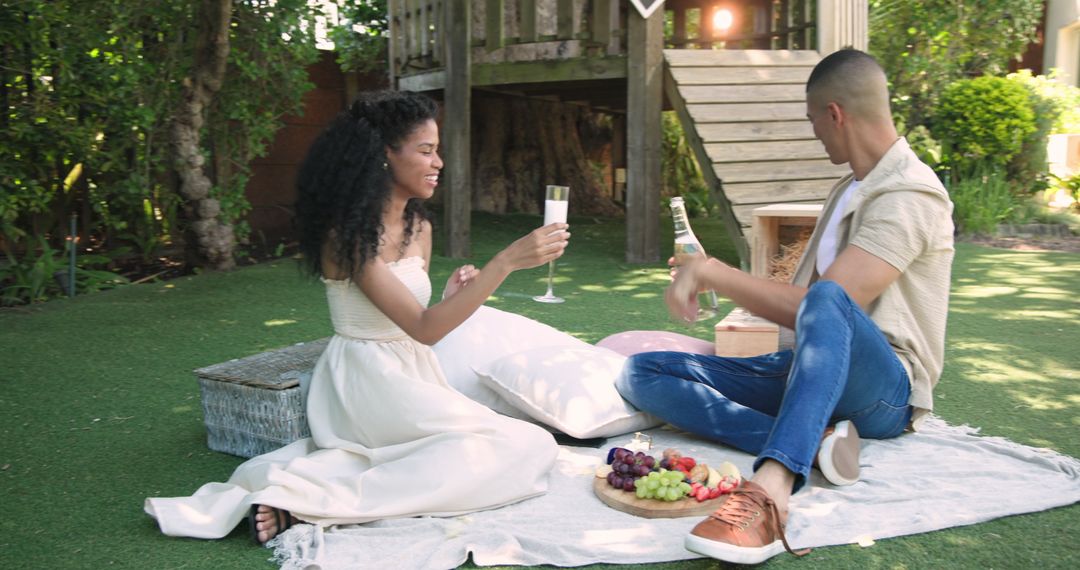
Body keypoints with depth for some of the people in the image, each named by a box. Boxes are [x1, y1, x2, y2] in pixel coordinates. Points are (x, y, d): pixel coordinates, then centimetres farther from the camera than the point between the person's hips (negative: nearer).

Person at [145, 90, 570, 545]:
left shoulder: (419, 228, 9)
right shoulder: (348, 235, -16)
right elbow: (422, 329, -22)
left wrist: (450, 298, -2)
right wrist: (506, 262, -28)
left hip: (410, 373, 9)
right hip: (365, 382, -9)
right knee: (525, 446, -17)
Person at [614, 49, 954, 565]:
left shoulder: (910, 196, -12)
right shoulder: (849, 190, 20)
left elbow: (821, 304, -23)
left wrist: (712, 272, -18)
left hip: (883, 390, -9)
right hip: (813, 371, 9)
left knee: (826, 300, -42)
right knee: (641, 373, -8)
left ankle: (772, 484, -55)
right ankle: (812, 441, -25)